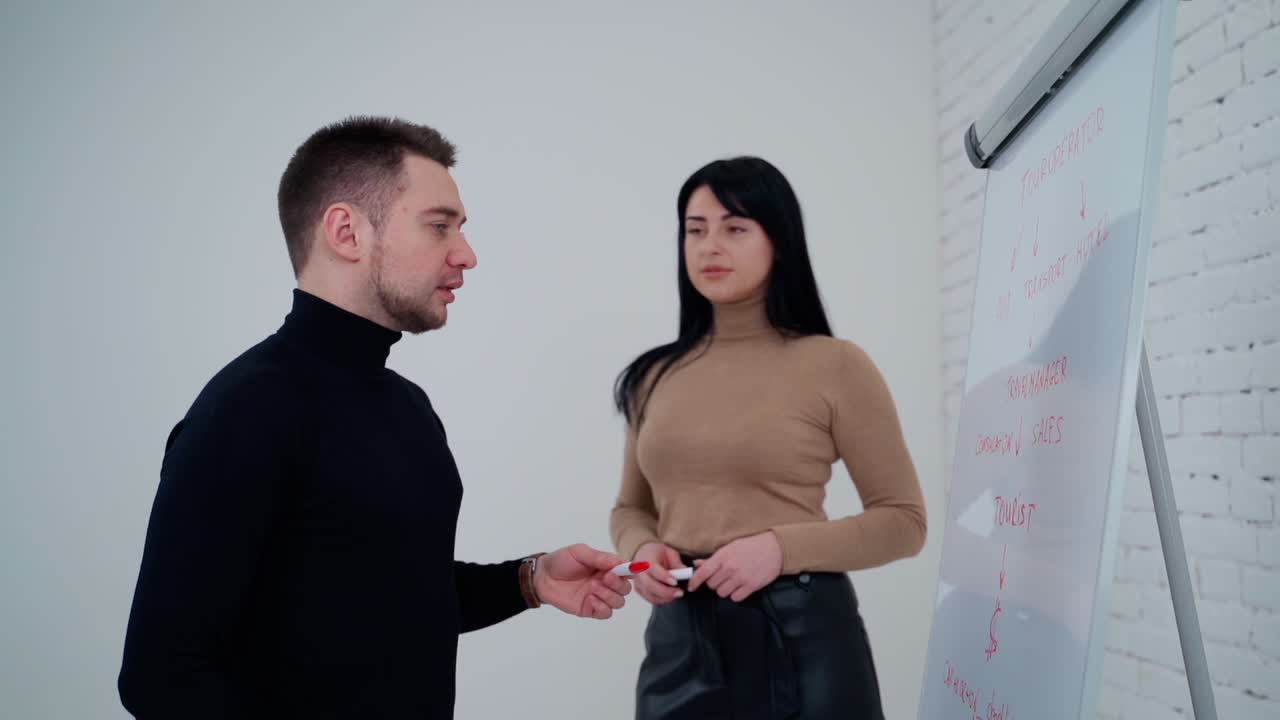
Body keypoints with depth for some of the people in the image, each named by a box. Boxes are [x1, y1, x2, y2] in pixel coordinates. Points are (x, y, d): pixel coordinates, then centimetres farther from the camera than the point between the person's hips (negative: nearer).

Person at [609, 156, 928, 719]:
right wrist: (641, 549, -5)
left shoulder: (835, 366, -5)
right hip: (680, 637, 4)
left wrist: (780, 547, -18)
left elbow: (903, 521, -5)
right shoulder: (656, 377, 7)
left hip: (801, 638, -3)